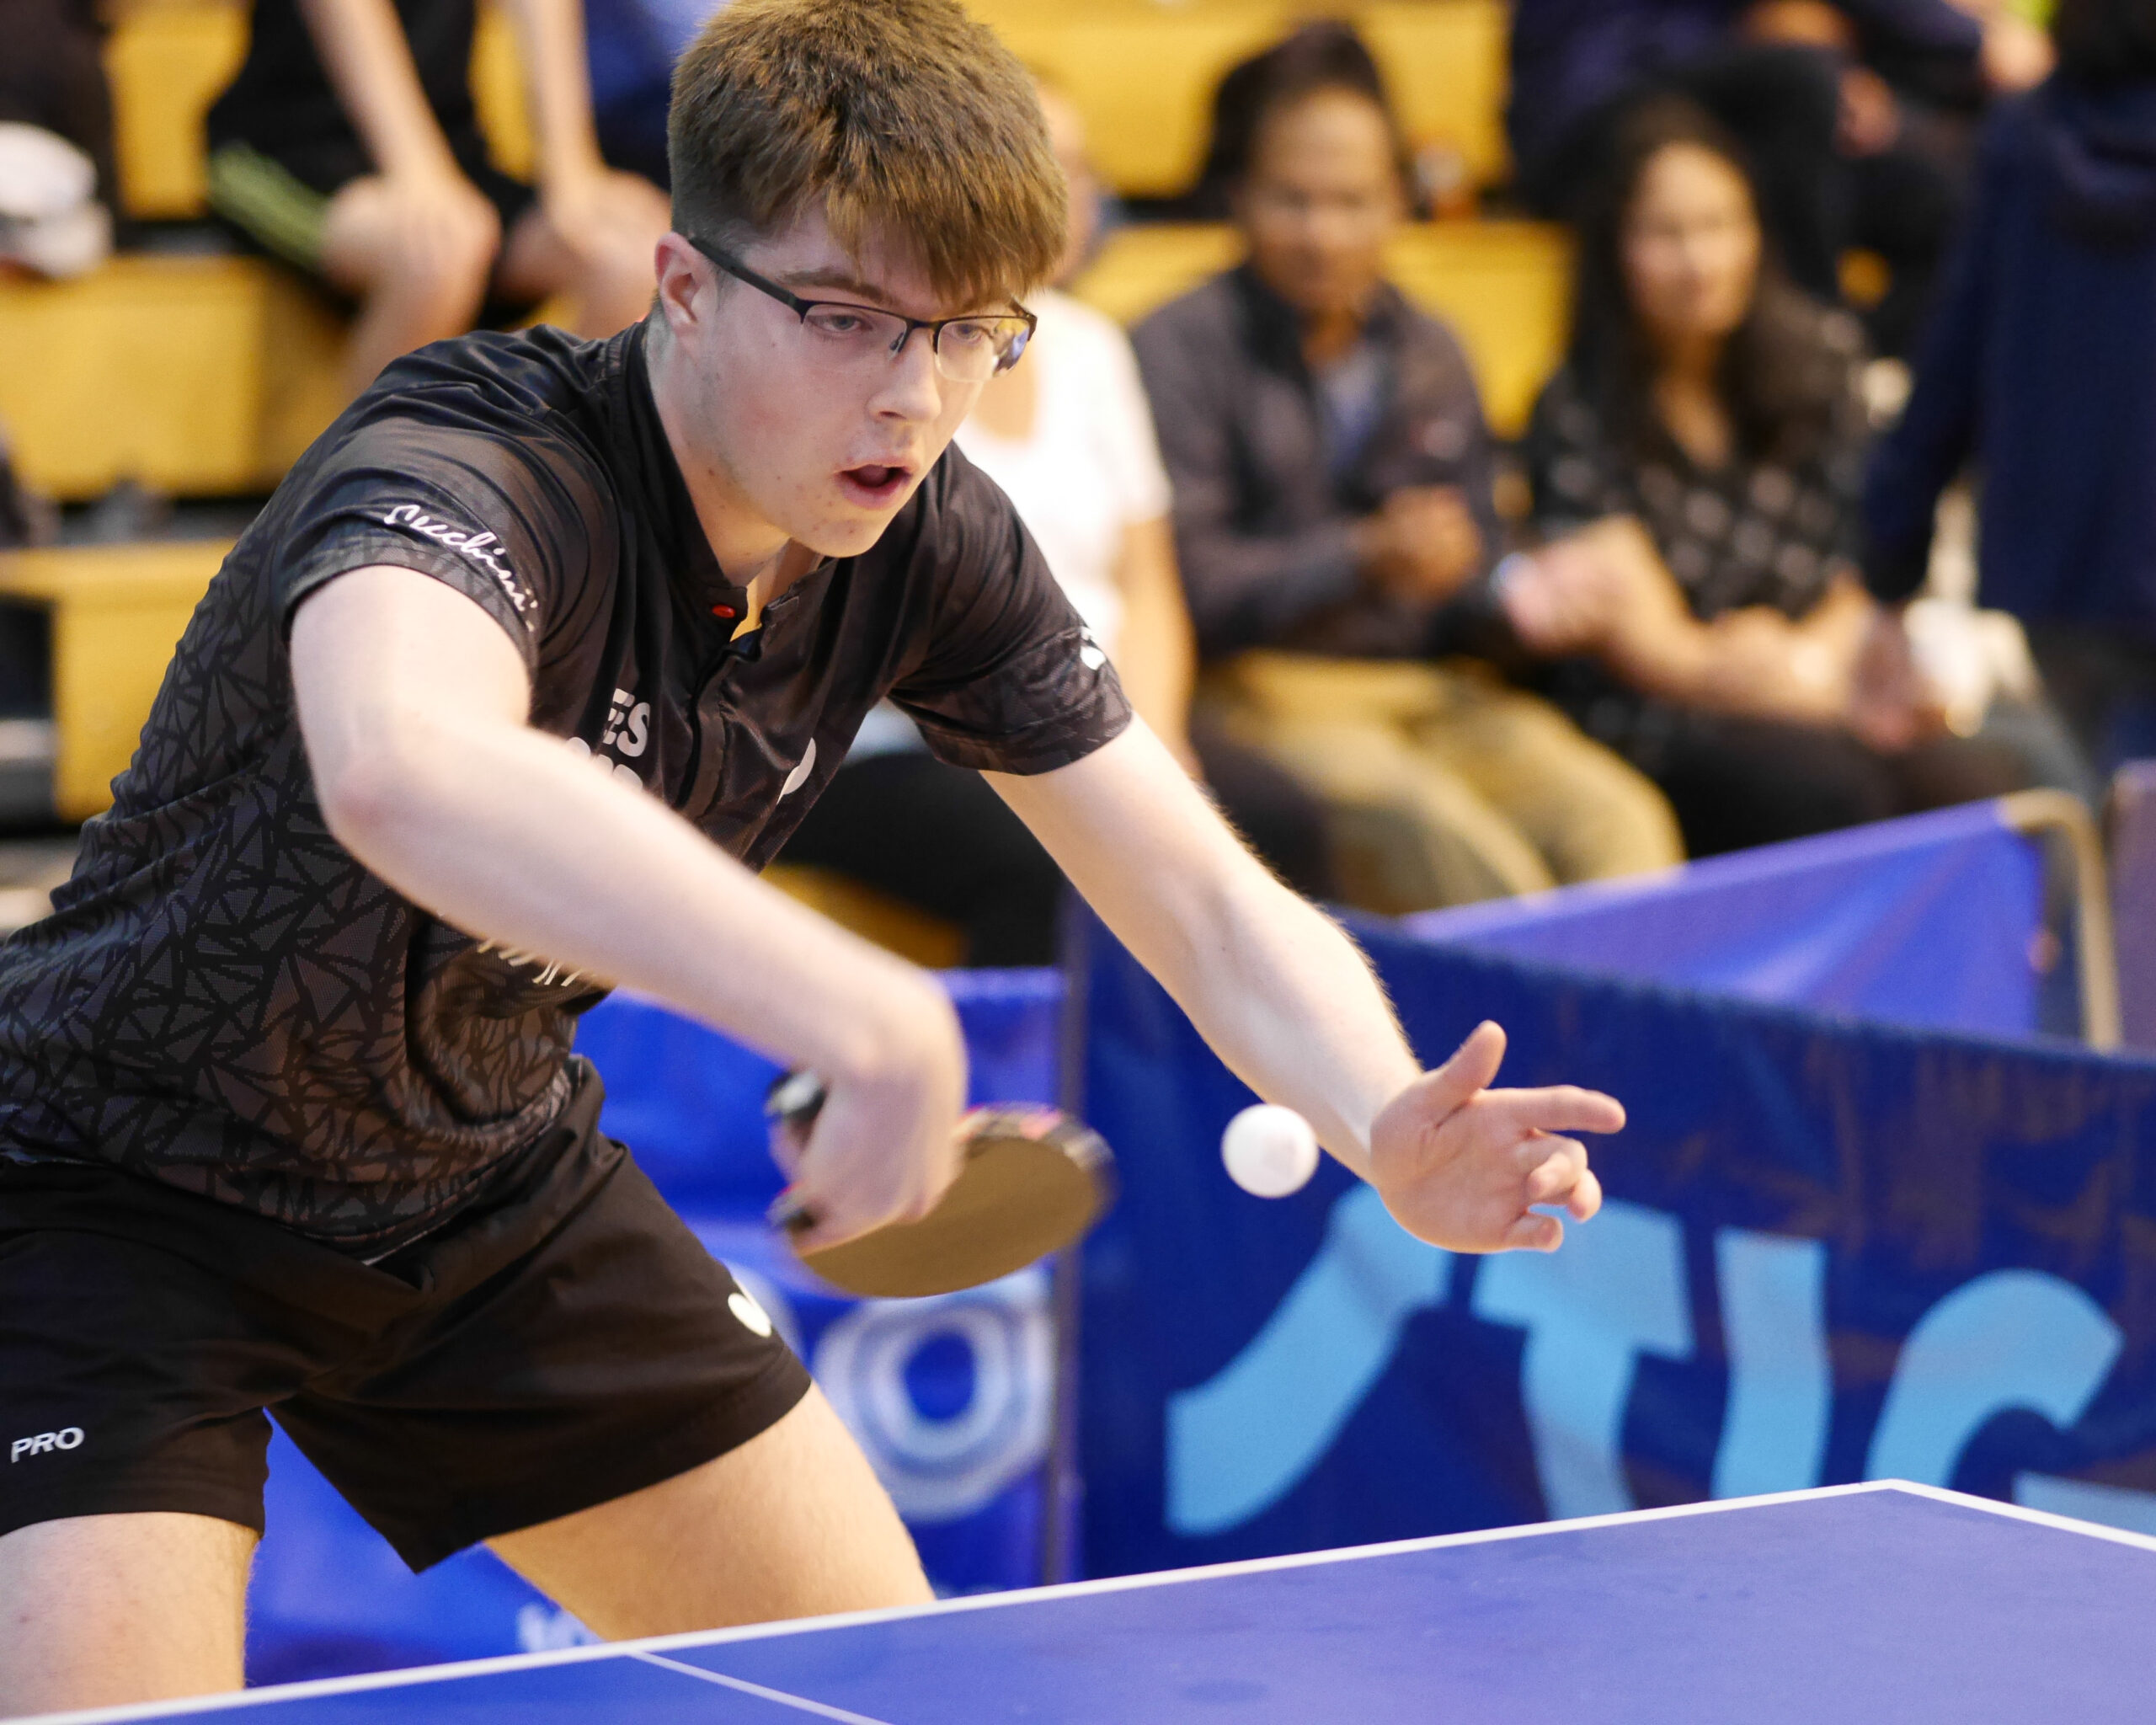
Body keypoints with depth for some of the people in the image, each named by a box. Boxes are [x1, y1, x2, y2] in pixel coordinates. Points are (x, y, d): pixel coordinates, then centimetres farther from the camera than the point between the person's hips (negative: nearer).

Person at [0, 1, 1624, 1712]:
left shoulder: (926, 544, -11)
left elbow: (1216, 911, -9)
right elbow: (399, 772, -58)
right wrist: (854, 1011, -68)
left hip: (492, 1178, 7)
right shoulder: (468, 469, -34)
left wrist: (1389, 1124, -31)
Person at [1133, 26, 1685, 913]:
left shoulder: (1430, 355, 18)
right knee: (1461, 853, -32)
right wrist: (1364, 558, -22)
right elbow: (1182, 581, -12)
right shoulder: (1181, 347, -1)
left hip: (1430, 689, 6)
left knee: (1620, 822, -21)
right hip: (1262, 693, -6)